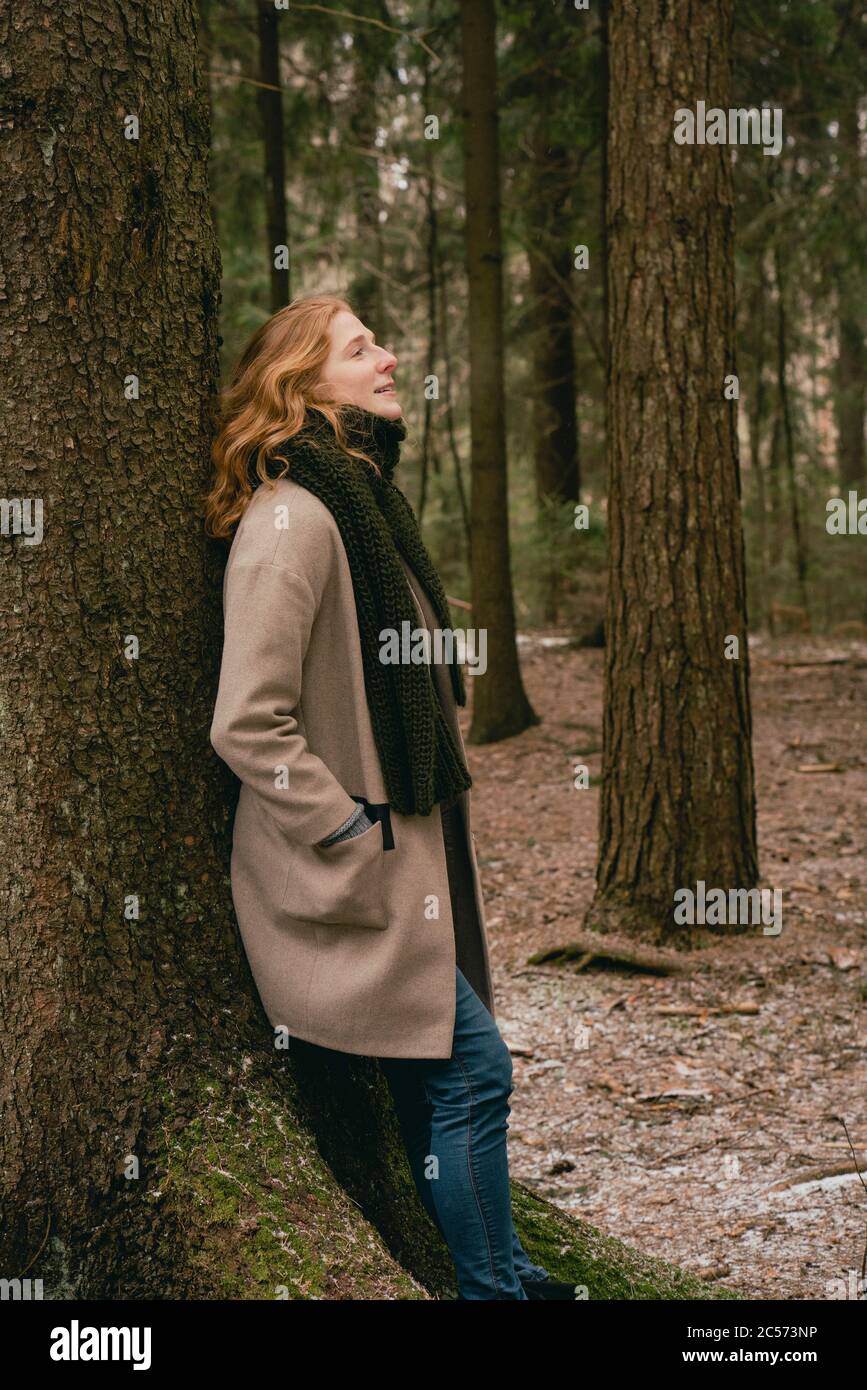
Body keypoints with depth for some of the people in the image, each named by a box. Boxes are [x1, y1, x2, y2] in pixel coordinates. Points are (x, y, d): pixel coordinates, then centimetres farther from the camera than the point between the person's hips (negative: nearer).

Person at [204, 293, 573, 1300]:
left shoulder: (363, 500, 14)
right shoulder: (291, 517, -17)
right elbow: (248, 726, -22)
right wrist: (357, 840, -17)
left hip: (409, 860, 9)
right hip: (357, 878, -9)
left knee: (441, 1081, 14)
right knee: (470, 1067, -6)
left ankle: (496, 1270, 25)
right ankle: (495, 1282, 9)